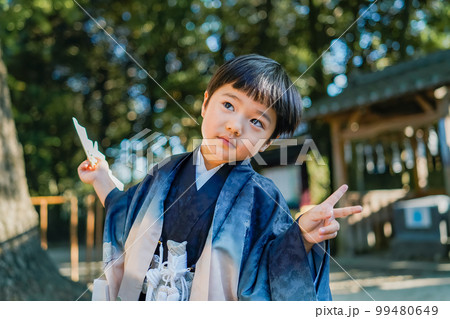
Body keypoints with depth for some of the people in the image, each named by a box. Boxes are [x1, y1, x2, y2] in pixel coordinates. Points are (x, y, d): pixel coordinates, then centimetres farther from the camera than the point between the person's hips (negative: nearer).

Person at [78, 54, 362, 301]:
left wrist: (301, 238, -29)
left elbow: (282, 267, -13)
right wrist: (102, 180, 11)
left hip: (213, 306, -3)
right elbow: (128, 219, 14)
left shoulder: (260, 196, -13)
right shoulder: (166, 173, -2)